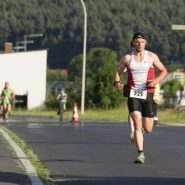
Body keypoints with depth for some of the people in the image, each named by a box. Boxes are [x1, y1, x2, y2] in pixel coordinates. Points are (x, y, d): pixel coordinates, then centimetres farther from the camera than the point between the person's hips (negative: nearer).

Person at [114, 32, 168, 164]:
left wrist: (156, 81, -11)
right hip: (133, 94, -1)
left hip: (147, 94, 1)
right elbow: (118, 72, 13)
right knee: (137, 124, -17)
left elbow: (164, 71, 9)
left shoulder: (152, 57, 4)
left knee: (148, 129, 4)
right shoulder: (127, 58, 5)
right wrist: (117, 82, -10)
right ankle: (141, 154, -15)